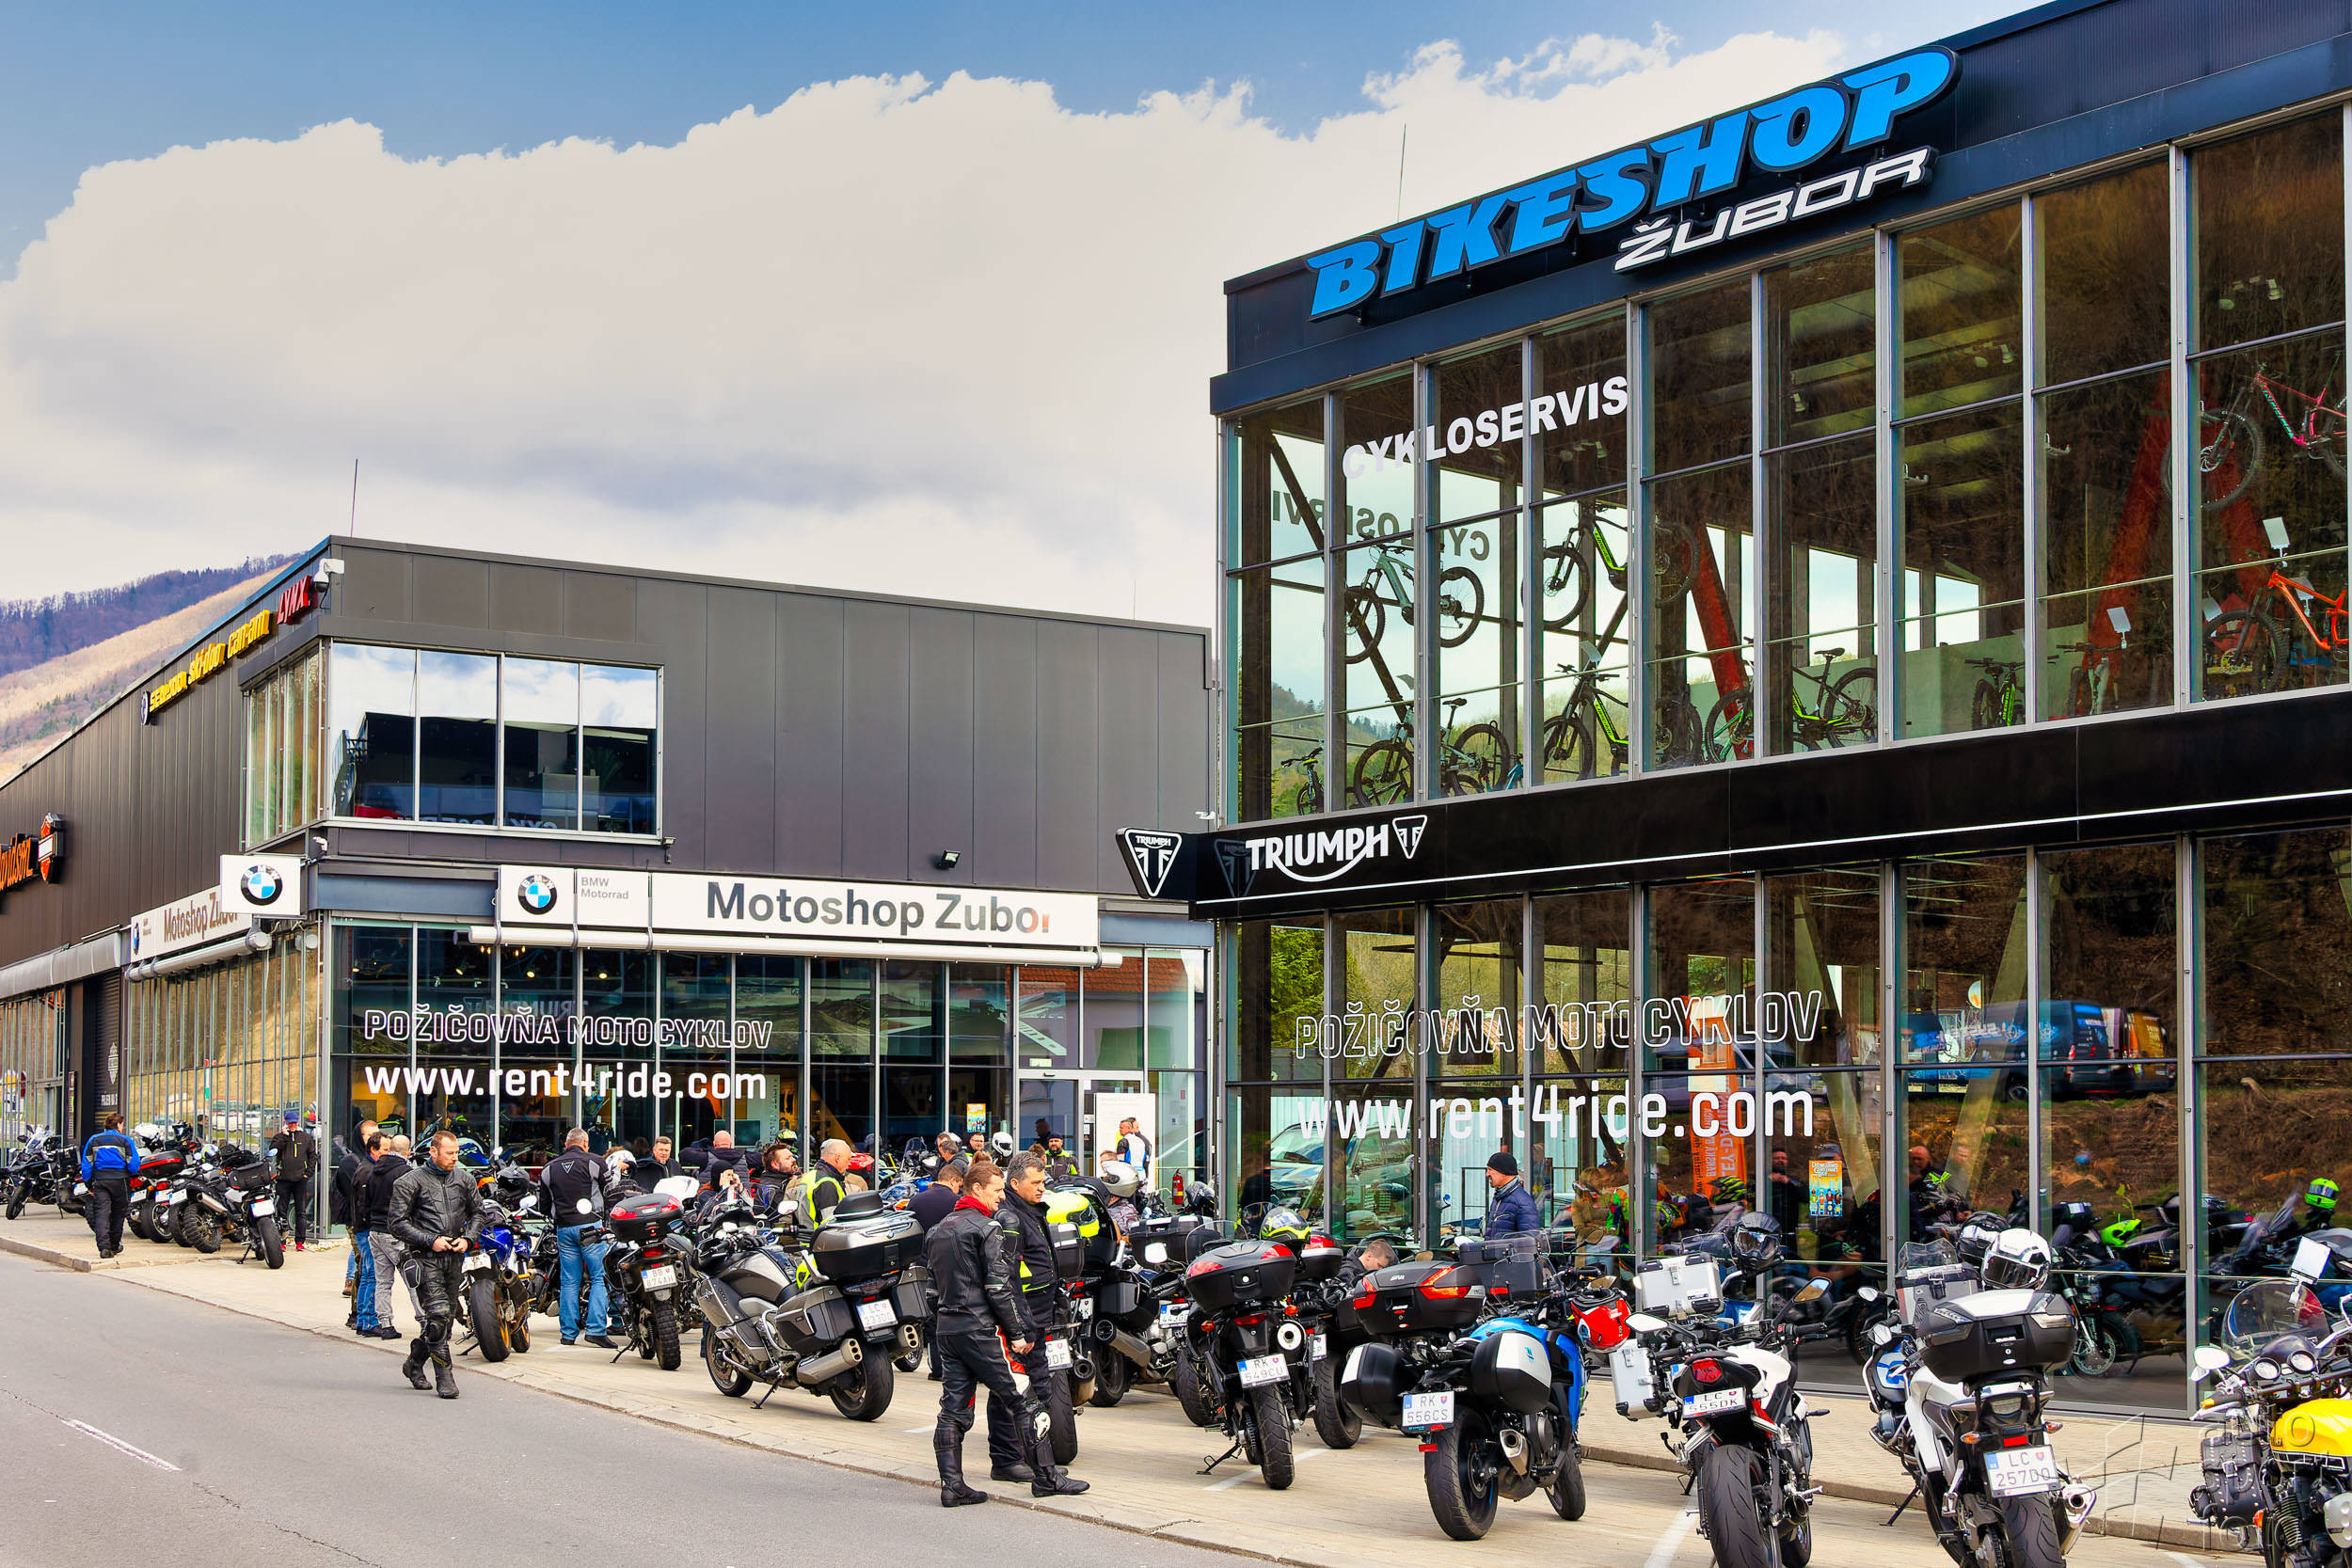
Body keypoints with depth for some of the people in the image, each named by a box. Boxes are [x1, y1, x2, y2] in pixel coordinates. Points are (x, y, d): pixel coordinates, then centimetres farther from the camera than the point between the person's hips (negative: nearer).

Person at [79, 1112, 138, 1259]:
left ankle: (104, 1247, -19)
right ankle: (114, 1245, 24)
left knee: (101, 1214, -5)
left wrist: (88, 1185, 11)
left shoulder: (94, 1140, 9)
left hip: (100, 1180, 1)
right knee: (118, 1214, 14)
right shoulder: (125, 1140, 0)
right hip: (119, 1180, -1)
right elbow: (134, 1164, -6)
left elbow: (86, 1165, 6)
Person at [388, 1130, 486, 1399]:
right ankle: (444, 1377, -11)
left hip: (455, 1256, 5)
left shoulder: (464, 1180, 11)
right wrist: (431, 1241, -12)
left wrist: (468, 1239, 4)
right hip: (426, 1256, -5)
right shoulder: (411, 1181, -3)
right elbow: (399, 1222, -4)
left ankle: (414, 1363, 29)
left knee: (446, 1317, 8)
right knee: (438, 1314, -15)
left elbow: (477, 1212, 22)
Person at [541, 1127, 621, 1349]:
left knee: (568, 1282, 9)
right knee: (600, 1277, -4)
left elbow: (545, 1202, 18)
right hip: (590, 1226, -5)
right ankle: (596, 1329, -13)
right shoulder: (594, 1162, -1)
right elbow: (613, 1193, 0)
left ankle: (568, 1333, 10)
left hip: (563, 1229, 5)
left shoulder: (549, 1168, 13)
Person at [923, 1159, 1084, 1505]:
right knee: (1025, 1402, 0)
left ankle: (951, 1485, 3)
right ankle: (1045, 1477, 2)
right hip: (981, 1329, -8)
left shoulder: (937, 1230, 15)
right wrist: (1017, 1333, -10)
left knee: (953, 1409, 7)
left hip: (946, 1328, 8)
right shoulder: (987, 1229, -10)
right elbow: (998, 1286, -15)